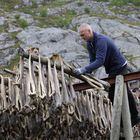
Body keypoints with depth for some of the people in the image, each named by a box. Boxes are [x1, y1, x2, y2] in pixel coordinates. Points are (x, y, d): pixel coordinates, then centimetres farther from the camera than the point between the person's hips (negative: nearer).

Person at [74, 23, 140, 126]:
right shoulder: (89, 43, 2)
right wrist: (87, 73, -15)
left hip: (119, 67, -10)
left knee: (113, 95, -9)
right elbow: (92, 60, 0)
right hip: (113, 68, 10)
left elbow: (100, 61, -38)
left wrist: (84, 70, -44)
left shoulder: (101, 40, -29)